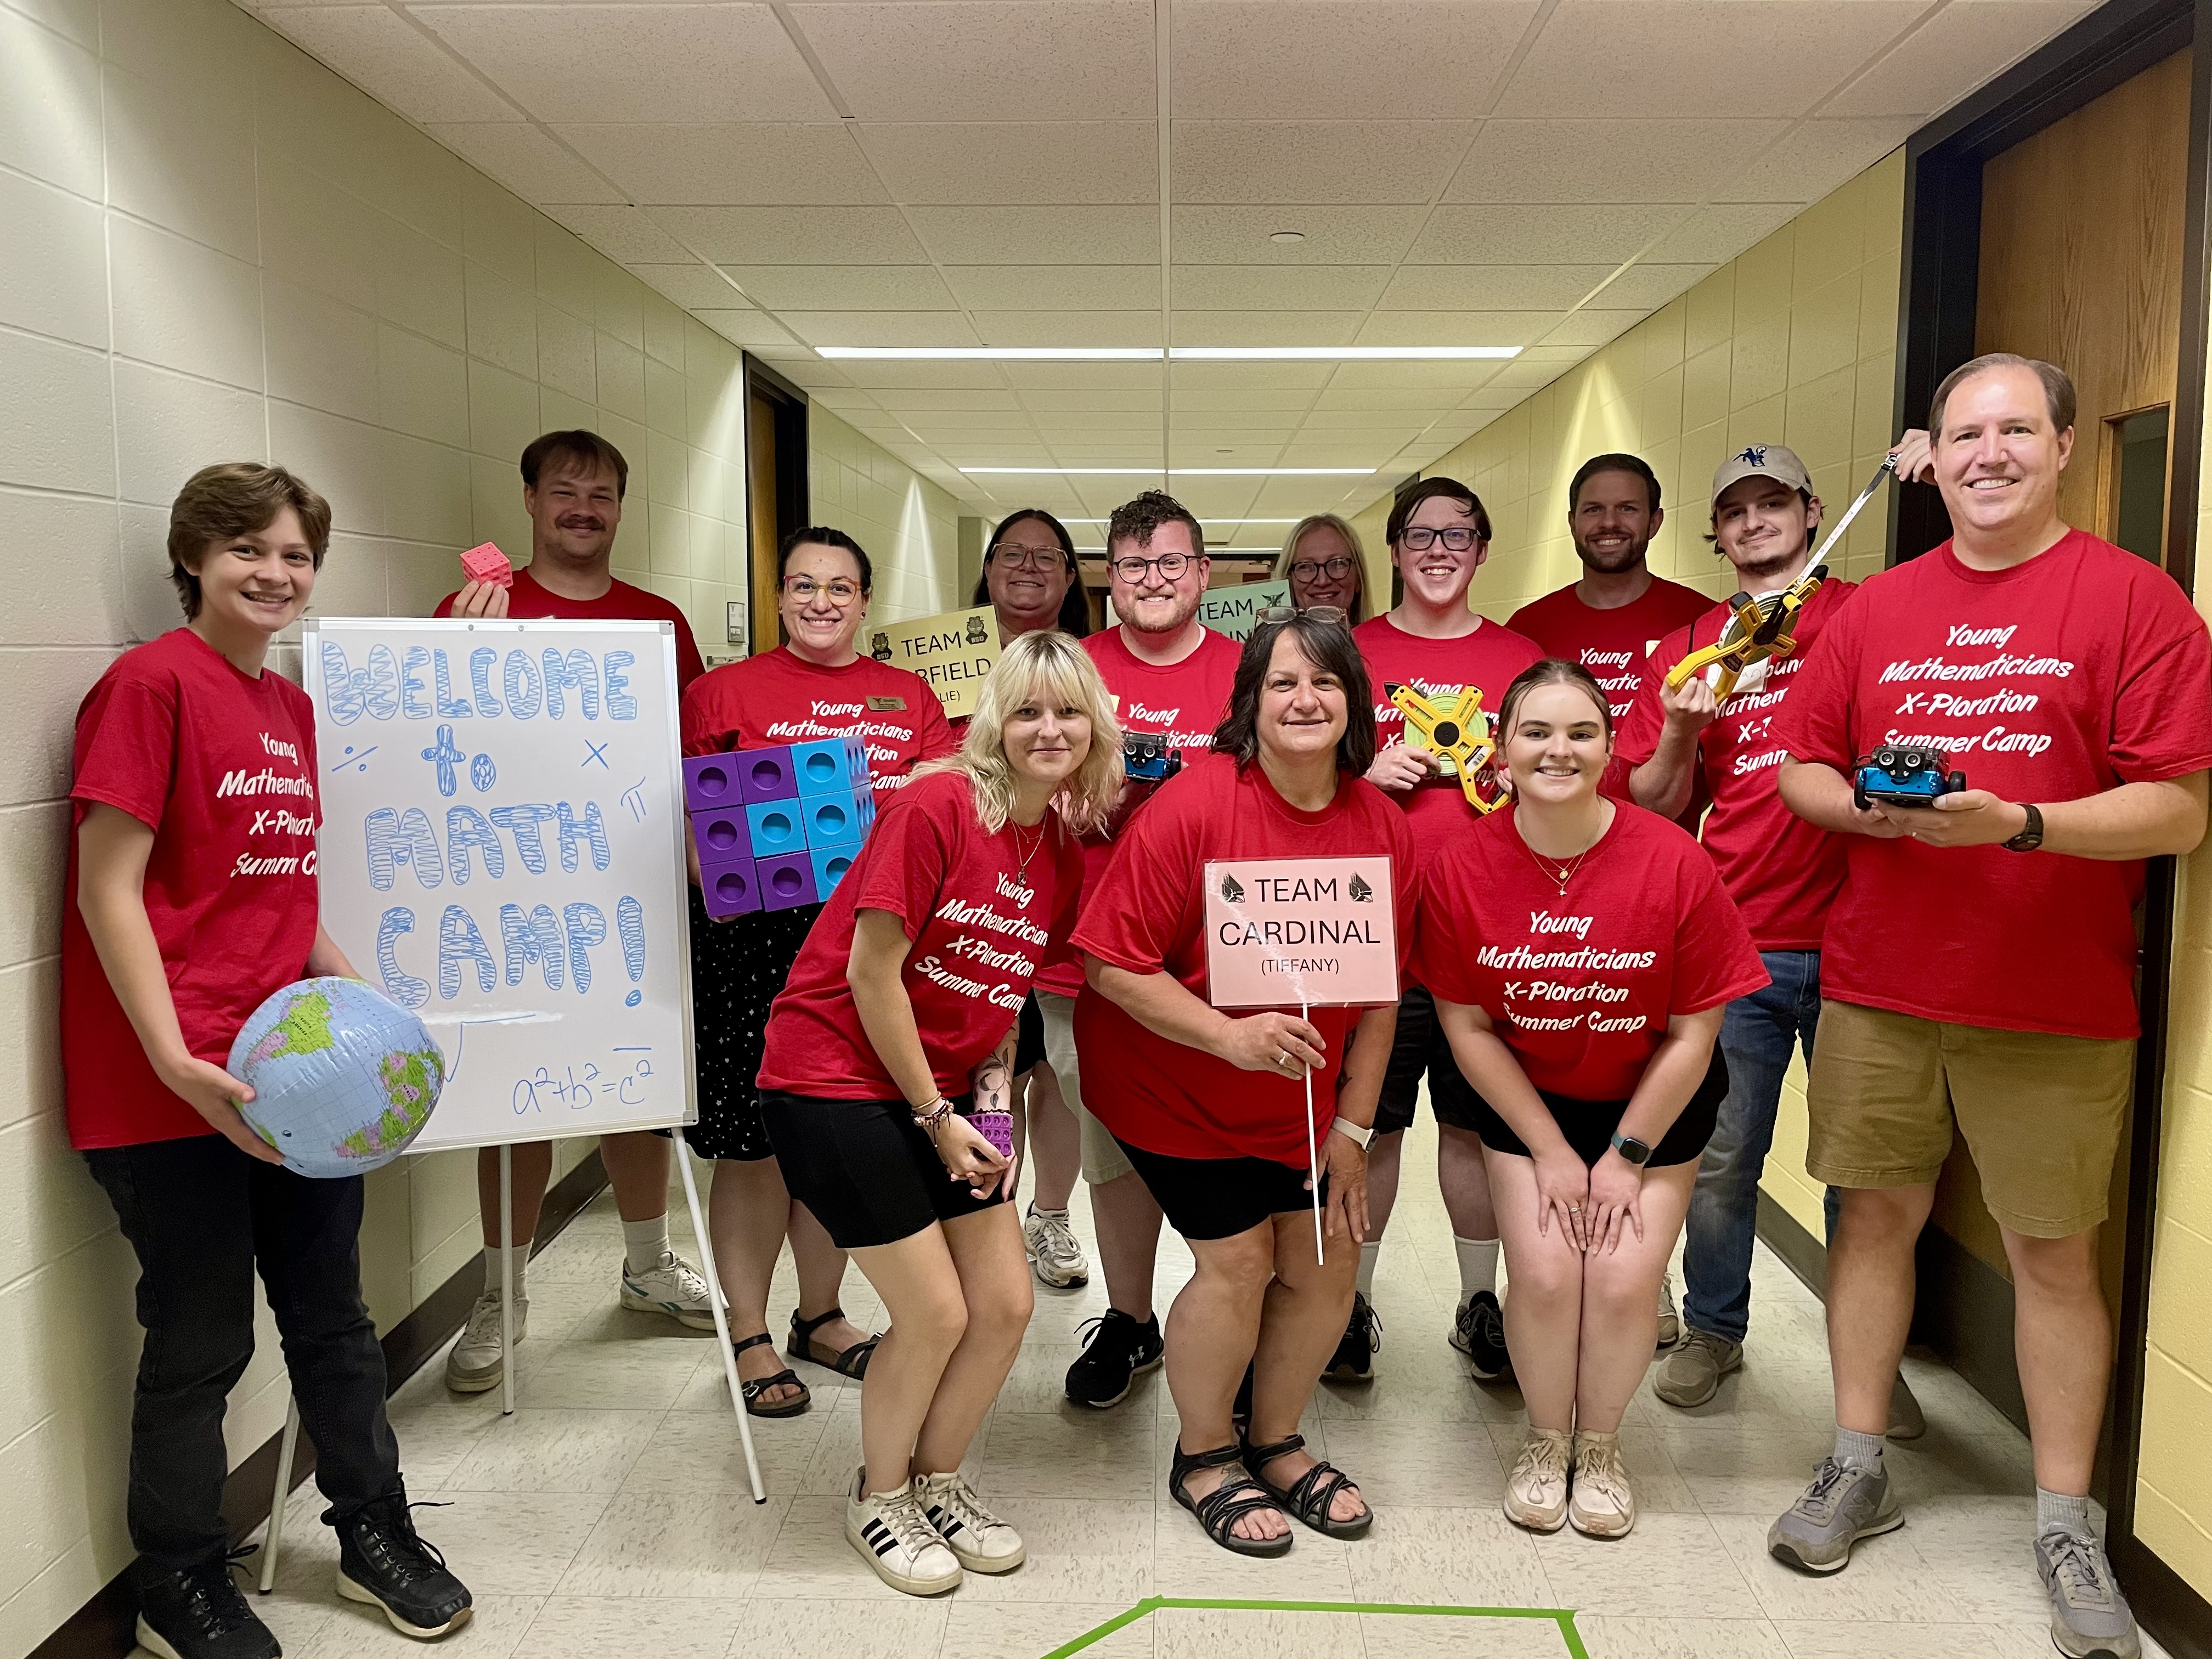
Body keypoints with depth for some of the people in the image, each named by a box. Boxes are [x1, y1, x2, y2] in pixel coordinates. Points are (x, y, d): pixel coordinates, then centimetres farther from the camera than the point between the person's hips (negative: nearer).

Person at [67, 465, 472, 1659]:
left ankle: (374, 1534, 35)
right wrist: (181, 1064, -21)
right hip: (178, 1091, -7)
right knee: (201, 1343, 7)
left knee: (331, 1314, 18)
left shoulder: (291, 706, 12)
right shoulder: (150, 683, -11)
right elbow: (108, 890, -15)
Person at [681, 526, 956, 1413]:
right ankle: (749, 1337, 18)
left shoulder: (910, 697, 12)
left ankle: (821, 1315, 31)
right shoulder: (725, 690, 3)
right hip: (754, 939, -3)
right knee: (756, 1143, 1)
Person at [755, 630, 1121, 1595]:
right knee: (936, 1313, -3)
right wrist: (935, 1116, -13)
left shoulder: (1066, 848, 3)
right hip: (836, 1078, -7)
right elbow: (872, 973, -18)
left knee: (1006, 1305, 6)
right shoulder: (935, 806, -19)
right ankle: (877, 1498, 25)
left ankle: (937, 1481, 32)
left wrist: (991, 1099, -3)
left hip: (942, 1092, 7)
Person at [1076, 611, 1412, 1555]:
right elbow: (1113, 961, -23)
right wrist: (1231, 1035, -30)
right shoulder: (1194, 805, -24)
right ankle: (1203, 1457, 24)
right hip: (1172, 1082, -5)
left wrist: (1351, 1128, -1)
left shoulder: (1382, 826, -8)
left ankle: (1277, 1444, 33)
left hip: (1301, 1096, 5)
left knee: (1329, 1261, 6)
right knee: (1238, 1263, -5)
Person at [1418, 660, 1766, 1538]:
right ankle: (1546, 1441, 19)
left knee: (1624, 1281, -11)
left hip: (1653, 1105, 0)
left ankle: (1601, 1445, 20)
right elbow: (1467, 1026, -8)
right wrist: (1550, 1150, -9)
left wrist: (1627, 1155, -9)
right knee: (1543, 1275, -12)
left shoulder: (1677, 863, -20)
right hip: (1527, 1102, 1)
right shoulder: (1461, 869, -17)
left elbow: (1693, 1034, -12)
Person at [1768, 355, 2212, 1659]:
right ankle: (1860, 1470, 26)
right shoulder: (1879, 609, 9)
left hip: (2057, 1007, -3)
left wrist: (2019, 824, -23)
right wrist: (1873, 807, -8)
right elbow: (1800, 768, 12)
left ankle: (2068, 1525, 22)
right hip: (1876, 987, 3)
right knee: (1877, 1215, 11)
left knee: (2054, 1252, 6)